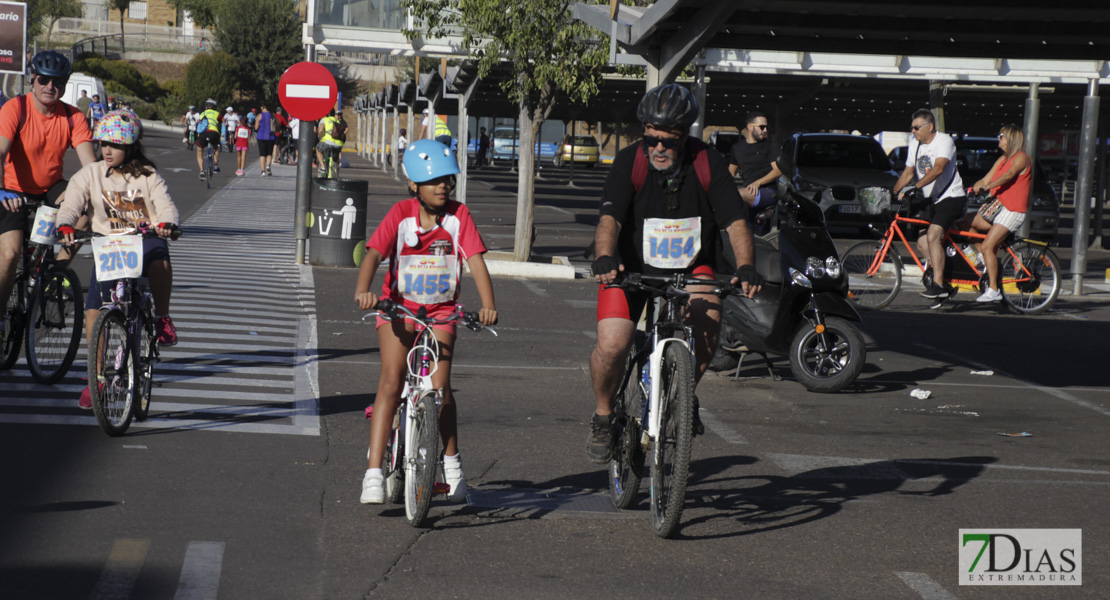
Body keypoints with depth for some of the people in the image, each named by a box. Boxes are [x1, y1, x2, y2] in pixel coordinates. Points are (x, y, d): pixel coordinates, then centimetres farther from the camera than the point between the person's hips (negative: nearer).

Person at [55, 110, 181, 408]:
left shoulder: (147, 176, 2)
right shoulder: (90, 174, 5)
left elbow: (166, 205, -10)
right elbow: (71, 204, -7)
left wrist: (166, 224, -34)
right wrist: (65, 226, -30)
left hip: (144, 241, -2)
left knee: (159, 258, -39)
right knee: (93, 308, -12)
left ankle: (163, 318, -14)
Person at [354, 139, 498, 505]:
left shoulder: (458, 216, -6)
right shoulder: (401, 214, -9)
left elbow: (475, 261, -14)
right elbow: (374, 254, -19)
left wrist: (488, 305, -29)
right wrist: (363, 291, -38)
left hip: (441, 310, 1)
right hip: (398, 308, -1)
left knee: (440, 389, -9)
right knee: (391, 381, -16)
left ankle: (452, 463, 15)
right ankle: (373, 473, -16)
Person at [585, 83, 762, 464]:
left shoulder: (709, 164, -13)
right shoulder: (629, 162, -17)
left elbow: (735, 222, -19)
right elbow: (610, 219, -28)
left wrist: (745, 267, -37)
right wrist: (605, 259, -48)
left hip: (690, 267, 1)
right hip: (632, 266, -1)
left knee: (709, 316, -29)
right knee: (611, 347, -20)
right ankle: (603, 416, 9)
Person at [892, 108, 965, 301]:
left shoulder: (944, 141, -15)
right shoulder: (914, 145, 9)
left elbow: (938, 169, -30)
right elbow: (908, 172, 18)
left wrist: (915, 188, -39)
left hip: (951, 197, -8)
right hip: (932, 200, 9)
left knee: (932, 236, -24)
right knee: (922, 243, 2)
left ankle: (938, 284, -25)